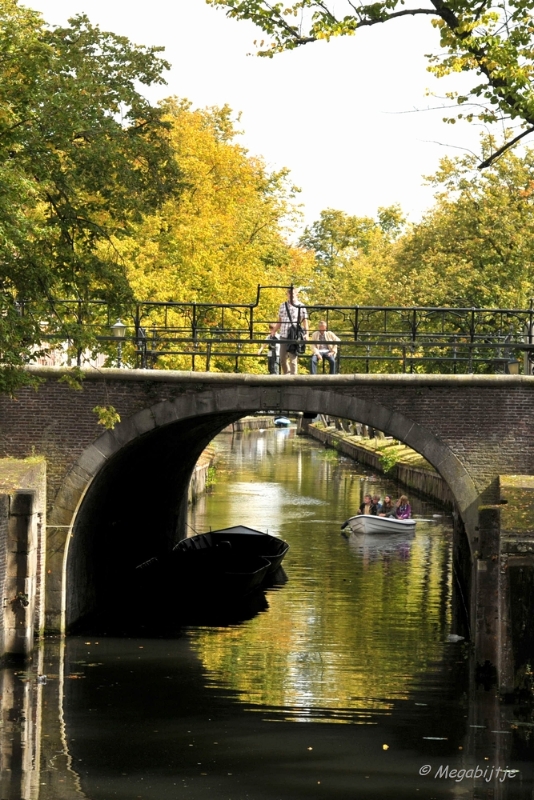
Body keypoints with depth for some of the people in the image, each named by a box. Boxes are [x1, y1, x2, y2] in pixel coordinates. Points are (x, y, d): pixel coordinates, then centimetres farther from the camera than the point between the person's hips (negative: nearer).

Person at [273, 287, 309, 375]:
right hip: (283, 336, 4)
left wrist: (306, 334, -13)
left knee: (293, 359, -7)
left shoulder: (301, 307, 1)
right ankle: (286, 375, 26)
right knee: (282, 359, 7)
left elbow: (305, 322, 0)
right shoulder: (283, 306, 13)